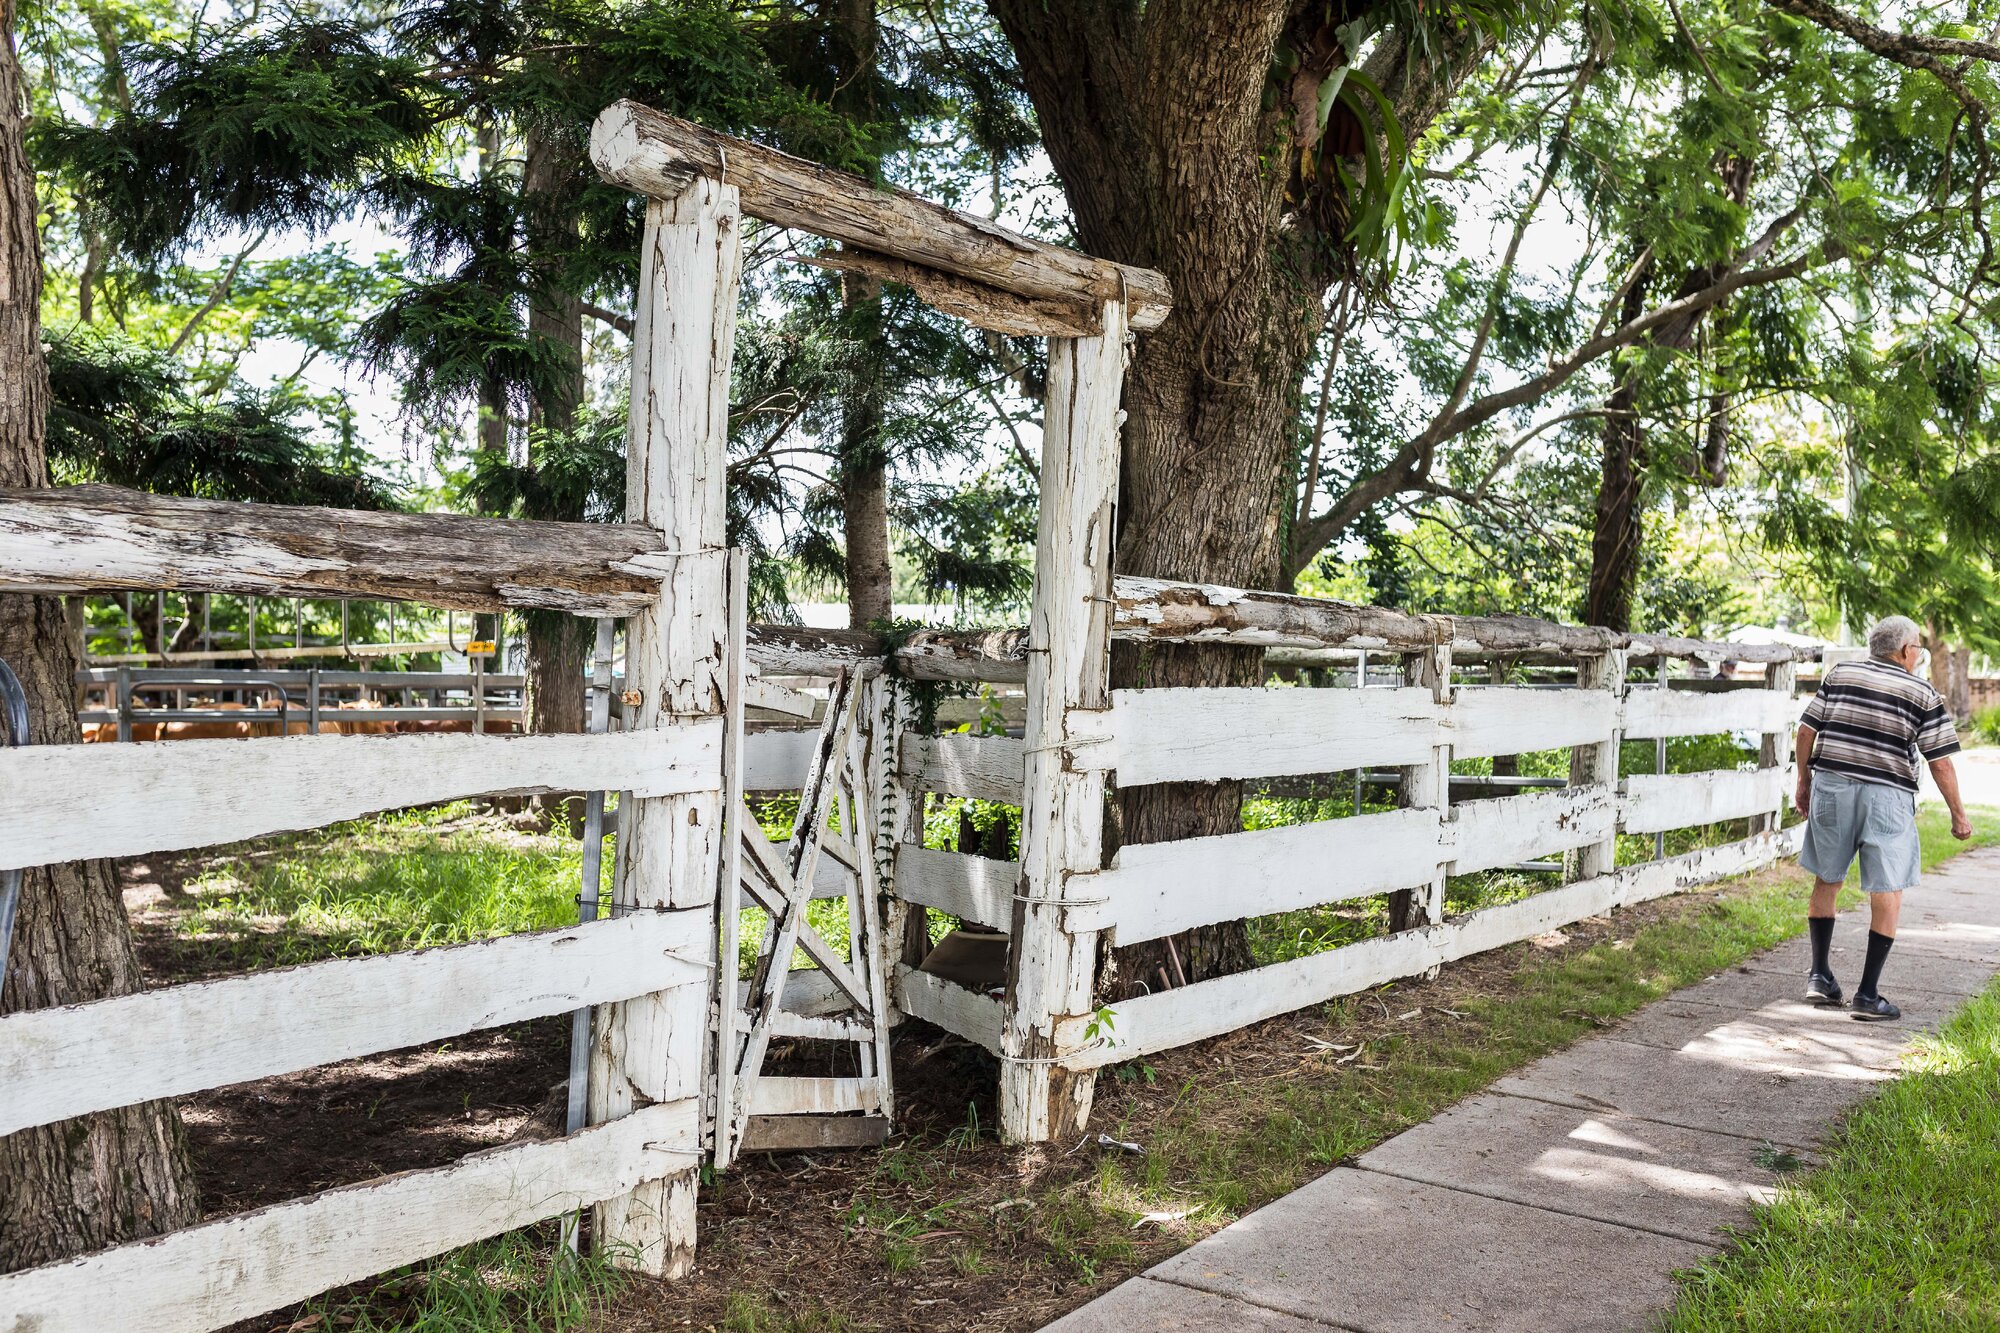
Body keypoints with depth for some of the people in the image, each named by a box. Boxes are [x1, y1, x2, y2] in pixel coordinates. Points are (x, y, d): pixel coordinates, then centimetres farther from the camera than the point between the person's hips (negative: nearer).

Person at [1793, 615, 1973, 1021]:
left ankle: (1819, 975, 22)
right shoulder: (1923, 694, 0)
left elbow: (1807, 730, 6)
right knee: (1887, 893, 4)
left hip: (1831, 787, 3)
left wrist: (1804, 780, 17)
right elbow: (1940, 762, -3)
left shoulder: (1839, 675, 7)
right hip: (1886, 795, -3)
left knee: (1826, 880, 17)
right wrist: (1958, 815, 7)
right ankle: (1868, 994, 3)